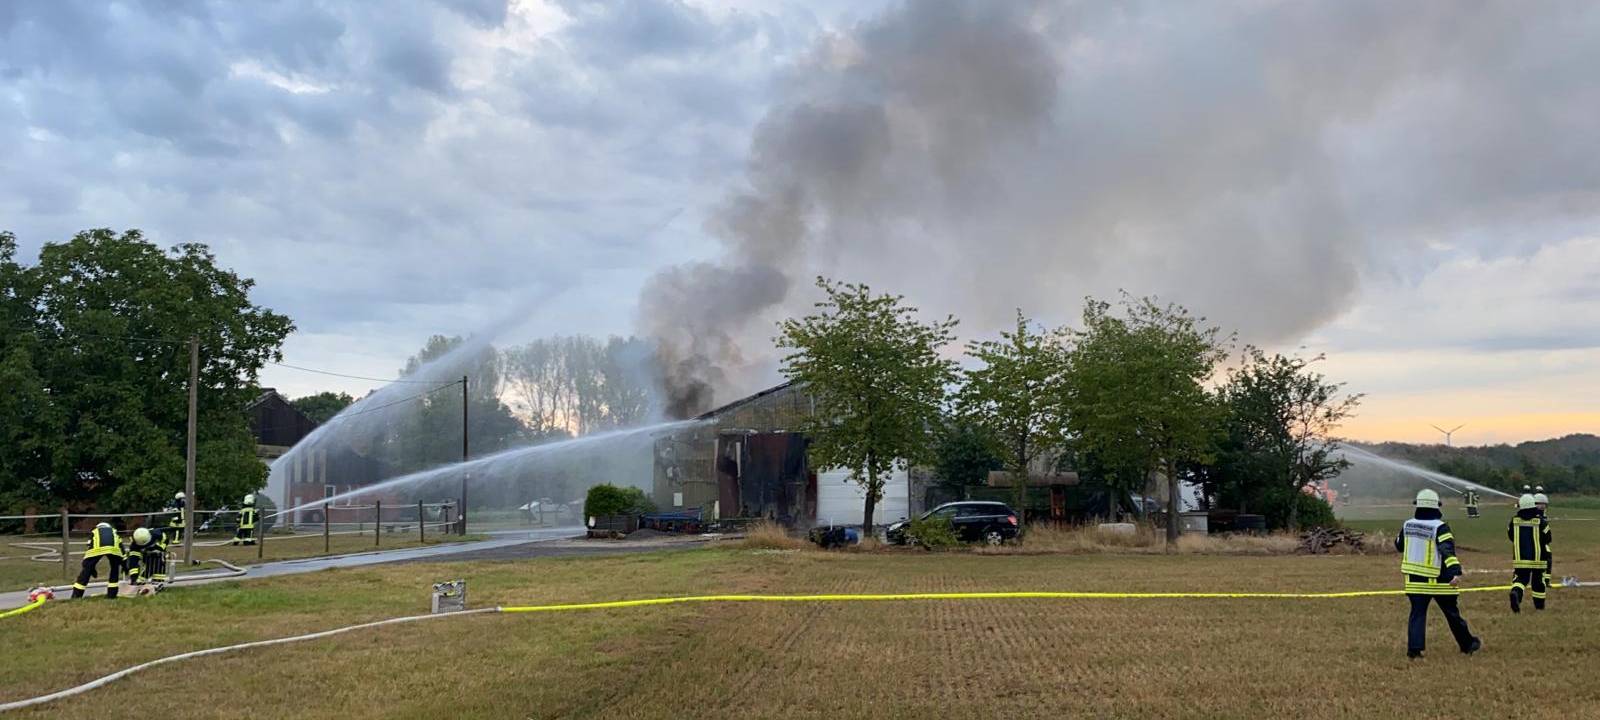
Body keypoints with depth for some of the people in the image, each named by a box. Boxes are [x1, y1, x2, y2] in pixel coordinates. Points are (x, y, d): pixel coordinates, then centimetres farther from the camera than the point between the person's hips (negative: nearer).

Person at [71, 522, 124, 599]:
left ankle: (76, 595, 12)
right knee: (115, 568, 26)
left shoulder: (93, 532, 38)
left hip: (97, 549, -1)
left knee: (87, 569, 13)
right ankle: (112, 593, 22)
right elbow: (122, 551, 37)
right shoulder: (114, 532, 41)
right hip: (114, 548, 1)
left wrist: (92, 568, 39)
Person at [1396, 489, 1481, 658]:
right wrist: (1456, 572, -35)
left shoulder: (1408, 525, 1)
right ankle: (1467, 645, 26)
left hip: (1415, 580, 3)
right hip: (1439, 581, -3)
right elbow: (1448, 550, -26)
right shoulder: (1440, 527, -13)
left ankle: (1414, 648, -10)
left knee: (1417, 613, 3)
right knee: (1452, 614, 11)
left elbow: (1399, 545, 19)